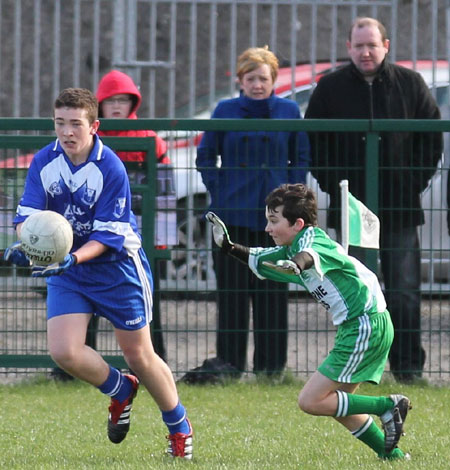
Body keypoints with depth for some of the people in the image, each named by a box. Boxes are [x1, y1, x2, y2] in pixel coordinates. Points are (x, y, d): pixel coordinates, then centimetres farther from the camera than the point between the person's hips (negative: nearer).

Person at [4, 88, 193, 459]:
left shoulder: (110, 168, -20)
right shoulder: (44, 163, -7)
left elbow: (107, 235, -20)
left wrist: (73, 259, -36)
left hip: (116, 267, -4)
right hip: (66, 269, 4)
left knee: (139, 356, 5)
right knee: (64, 352, -13)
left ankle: (179, 426, 28)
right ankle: (120, 389, 18)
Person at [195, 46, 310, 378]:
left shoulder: (289, 111, 6)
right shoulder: (226, 111, 5)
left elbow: (301, 158, 12)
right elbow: (206, 156, 11)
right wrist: (219, 192, 0)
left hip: (274, 214, 0)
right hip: (233, 214, 0)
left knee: (272, 291, 2)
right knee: (233, 291, 0)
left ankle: (271, 365, 9)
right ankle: (230, 364, 6)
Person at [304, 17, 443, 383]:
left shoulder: (410, 84, 4)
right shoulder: (330, 88, 4)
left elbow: (432, 137, 10)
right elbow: (313, 142, 9)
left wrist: (416, 182, 1)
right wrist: (333, 184, 0)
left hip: (401, 209, 0)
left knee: (404, 291, 0)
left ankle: (409, 366, 6)